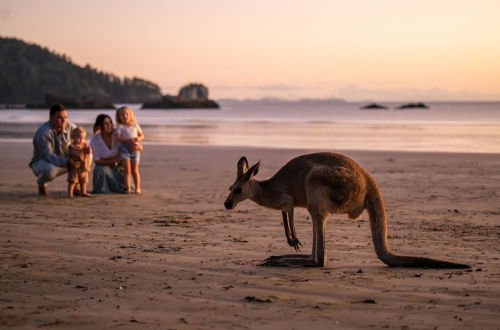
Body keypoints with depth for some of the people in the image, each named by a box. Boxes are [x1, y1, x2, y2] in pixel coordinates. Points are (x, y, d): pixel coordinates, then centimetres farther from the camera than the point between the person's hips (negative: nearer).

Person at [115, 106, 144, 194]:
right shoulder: (120, 127, 2)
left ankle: (138, 188, 13)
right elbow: (118, 138, -11)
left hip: (135, 148, 3)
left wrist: (138, 139, -9)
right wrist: (128, 140, -22)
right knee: (127, 170, -6)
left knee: (135, 170, 9)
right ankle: (127, 188, -3)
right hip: (125, 148, -3)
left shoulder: (135, 125, 14)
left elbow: (142, 135, 14)